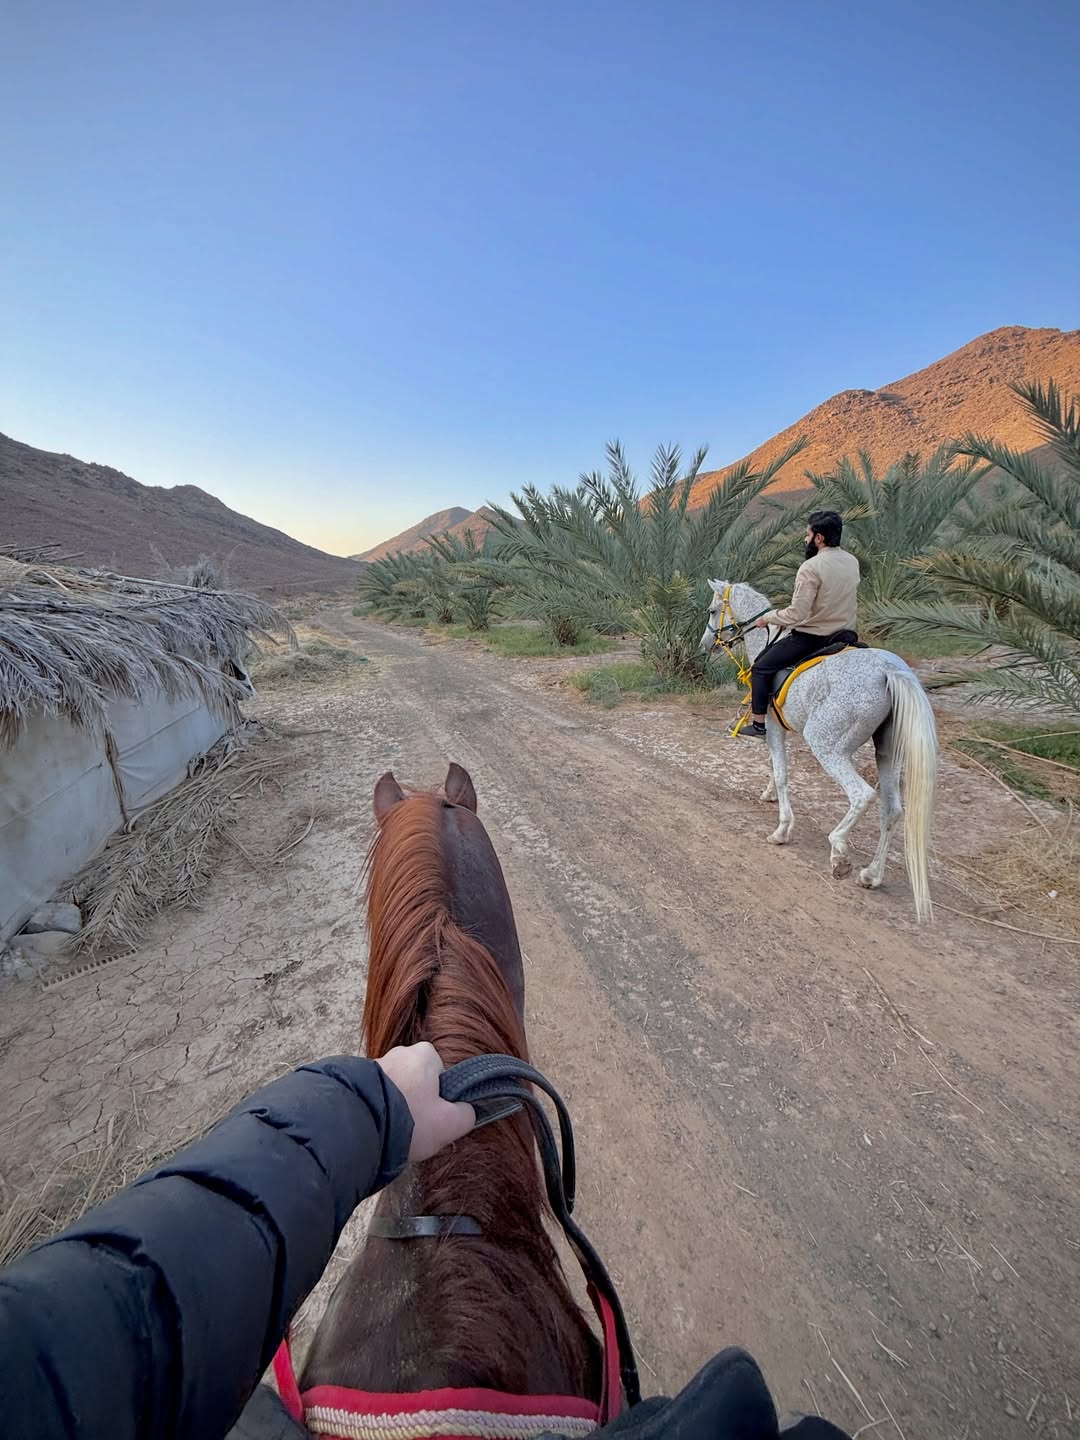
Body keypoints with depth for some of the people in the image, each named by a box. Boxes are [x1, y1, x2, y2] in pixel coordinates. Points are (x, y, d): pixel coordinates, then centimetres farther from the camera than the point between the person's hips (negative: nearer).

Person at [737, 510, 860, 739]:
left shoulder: (811, 568, -22)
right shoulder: (852, 561, 4)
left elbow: (797, 613, -23)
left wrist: (768, 617, -8)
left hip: (812, 638, -9)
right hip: (844, 633, 9)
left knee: (761, 668, 3)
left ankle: (758, 725, 3)